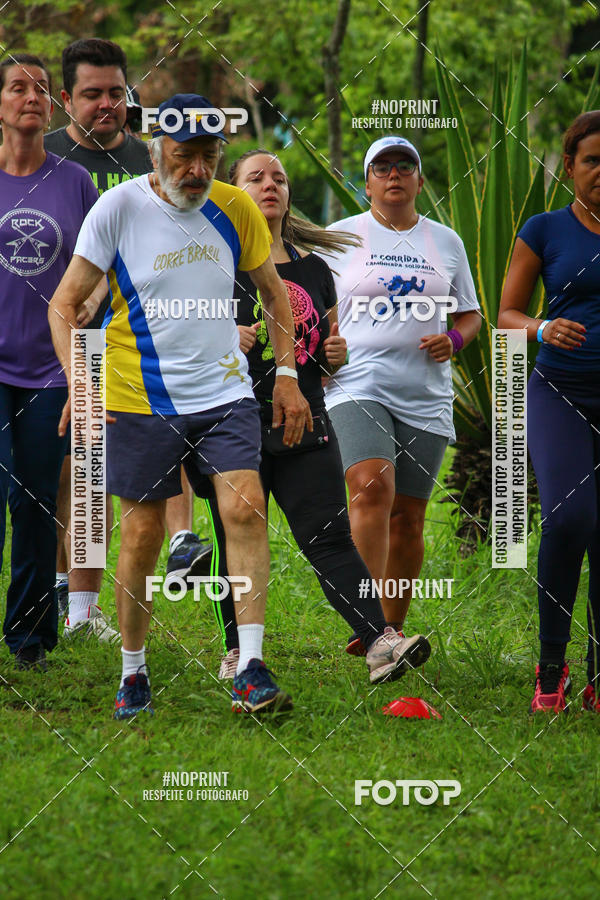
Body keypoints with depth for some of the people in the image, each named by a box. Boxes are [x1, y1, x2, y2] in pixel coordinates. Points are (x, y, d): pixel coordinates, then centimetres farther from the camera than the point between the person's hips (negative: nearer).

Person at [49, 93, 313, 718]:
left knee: (245, 509, -15)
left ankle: (250, 669, -14)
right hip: (141, 401, -2)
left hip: (224, 393, 2)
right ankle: (133, 673, 19)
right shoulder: (118, 208, -8)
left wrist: (286, 374, 9)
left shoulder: (235, 209, 0)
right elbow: (64, 303, -4)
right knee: (142, 536, 2)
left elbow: (272, 291, 16)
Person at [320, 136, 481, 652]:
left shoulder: (446, 242, 14)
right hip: (356, 389, -3)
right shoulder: (340, 237, 7)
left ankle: (393, 630, 13)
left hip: (425, 398, 3)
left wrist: (454, 341, 0)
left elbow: (470, 314, 21)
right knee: (373, 489, -25)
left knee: (407, 517, 2)